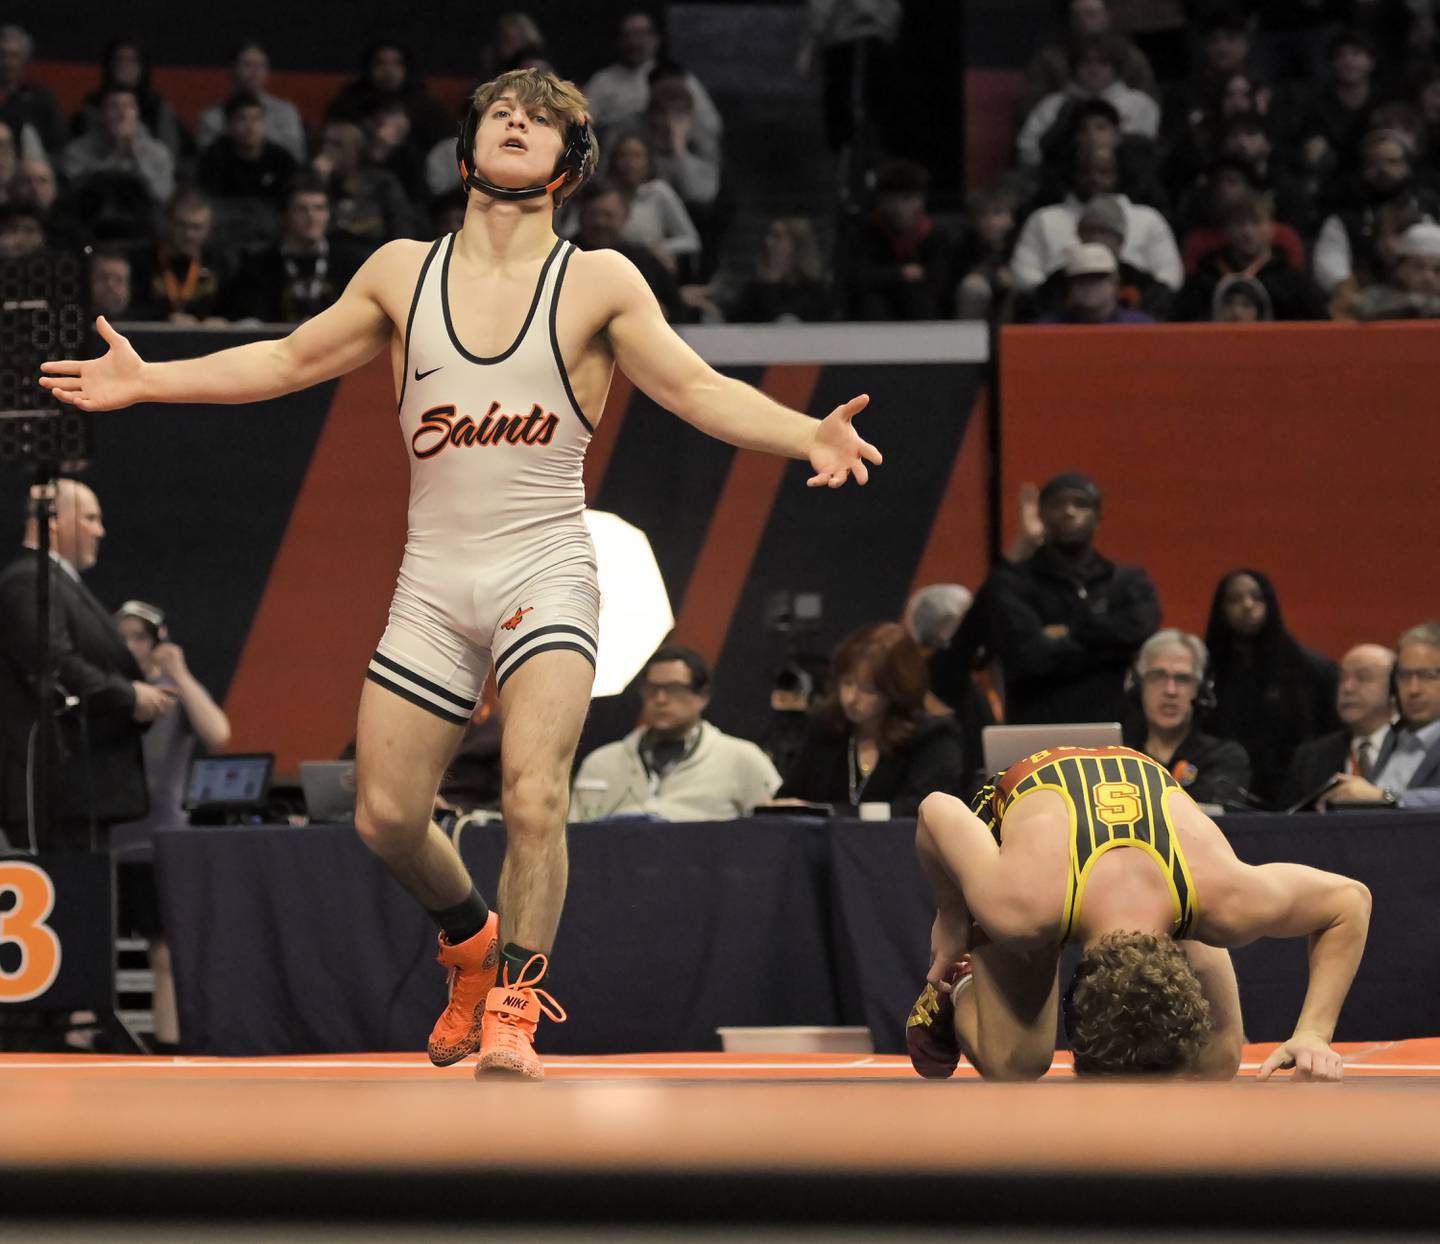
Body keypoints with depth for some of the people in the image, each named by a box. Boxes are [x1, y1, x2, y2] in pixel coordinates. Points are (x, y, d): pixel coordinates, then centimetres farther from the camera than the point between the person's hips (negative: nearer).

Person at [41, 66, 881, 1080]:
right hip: (435, 577, 3)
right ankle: (472, 944, 32)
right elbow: (292, 361, 19)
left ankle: (514, 1013, -8)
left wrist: (807, 435, -20)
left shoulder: (598, 284, 0)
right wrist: (147, 381, 15)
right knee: (387, 817, 2)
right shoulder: (403, 273, 8)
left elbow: (701, 391, -3)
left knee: (535, 794, -22)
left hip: (545, 569, -3)